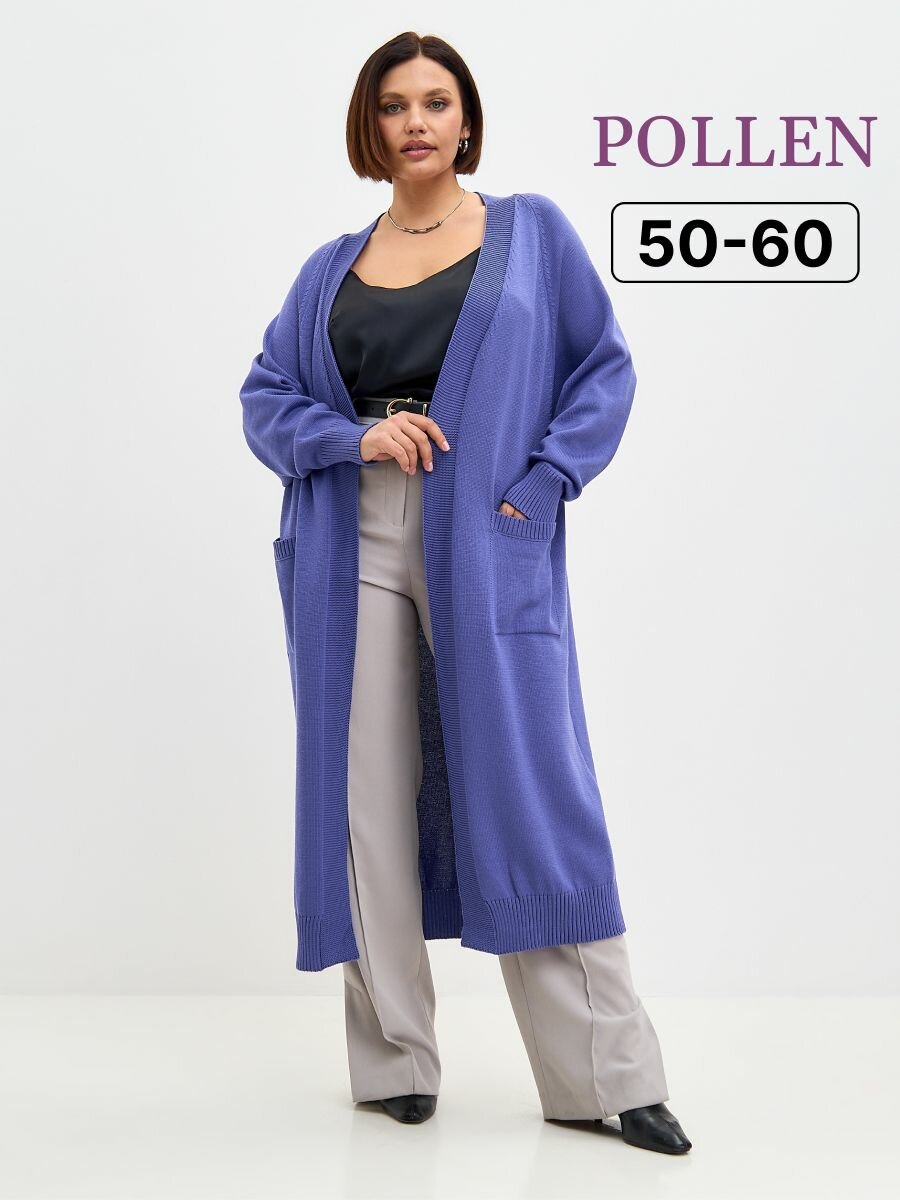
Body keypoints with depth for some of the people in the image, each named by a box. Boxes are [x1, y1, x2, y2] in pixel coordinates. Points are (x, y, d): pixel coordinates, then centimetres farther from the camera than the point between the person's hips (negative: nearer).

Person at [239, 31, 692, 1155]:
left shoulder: (531, 231, 9)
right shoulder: (331, 269, 14)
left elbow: (606, 368, 5)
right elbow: (264, 398, 12)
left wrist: (539, 485, -8)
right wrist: (352, 437, -7)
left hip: (487, 551, -2)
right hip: (355, 555, 3)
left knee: (530, 795, -4)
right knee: (368, 796, 3)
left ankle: (607, 1076, 4)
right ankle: (396, 1062, 15)